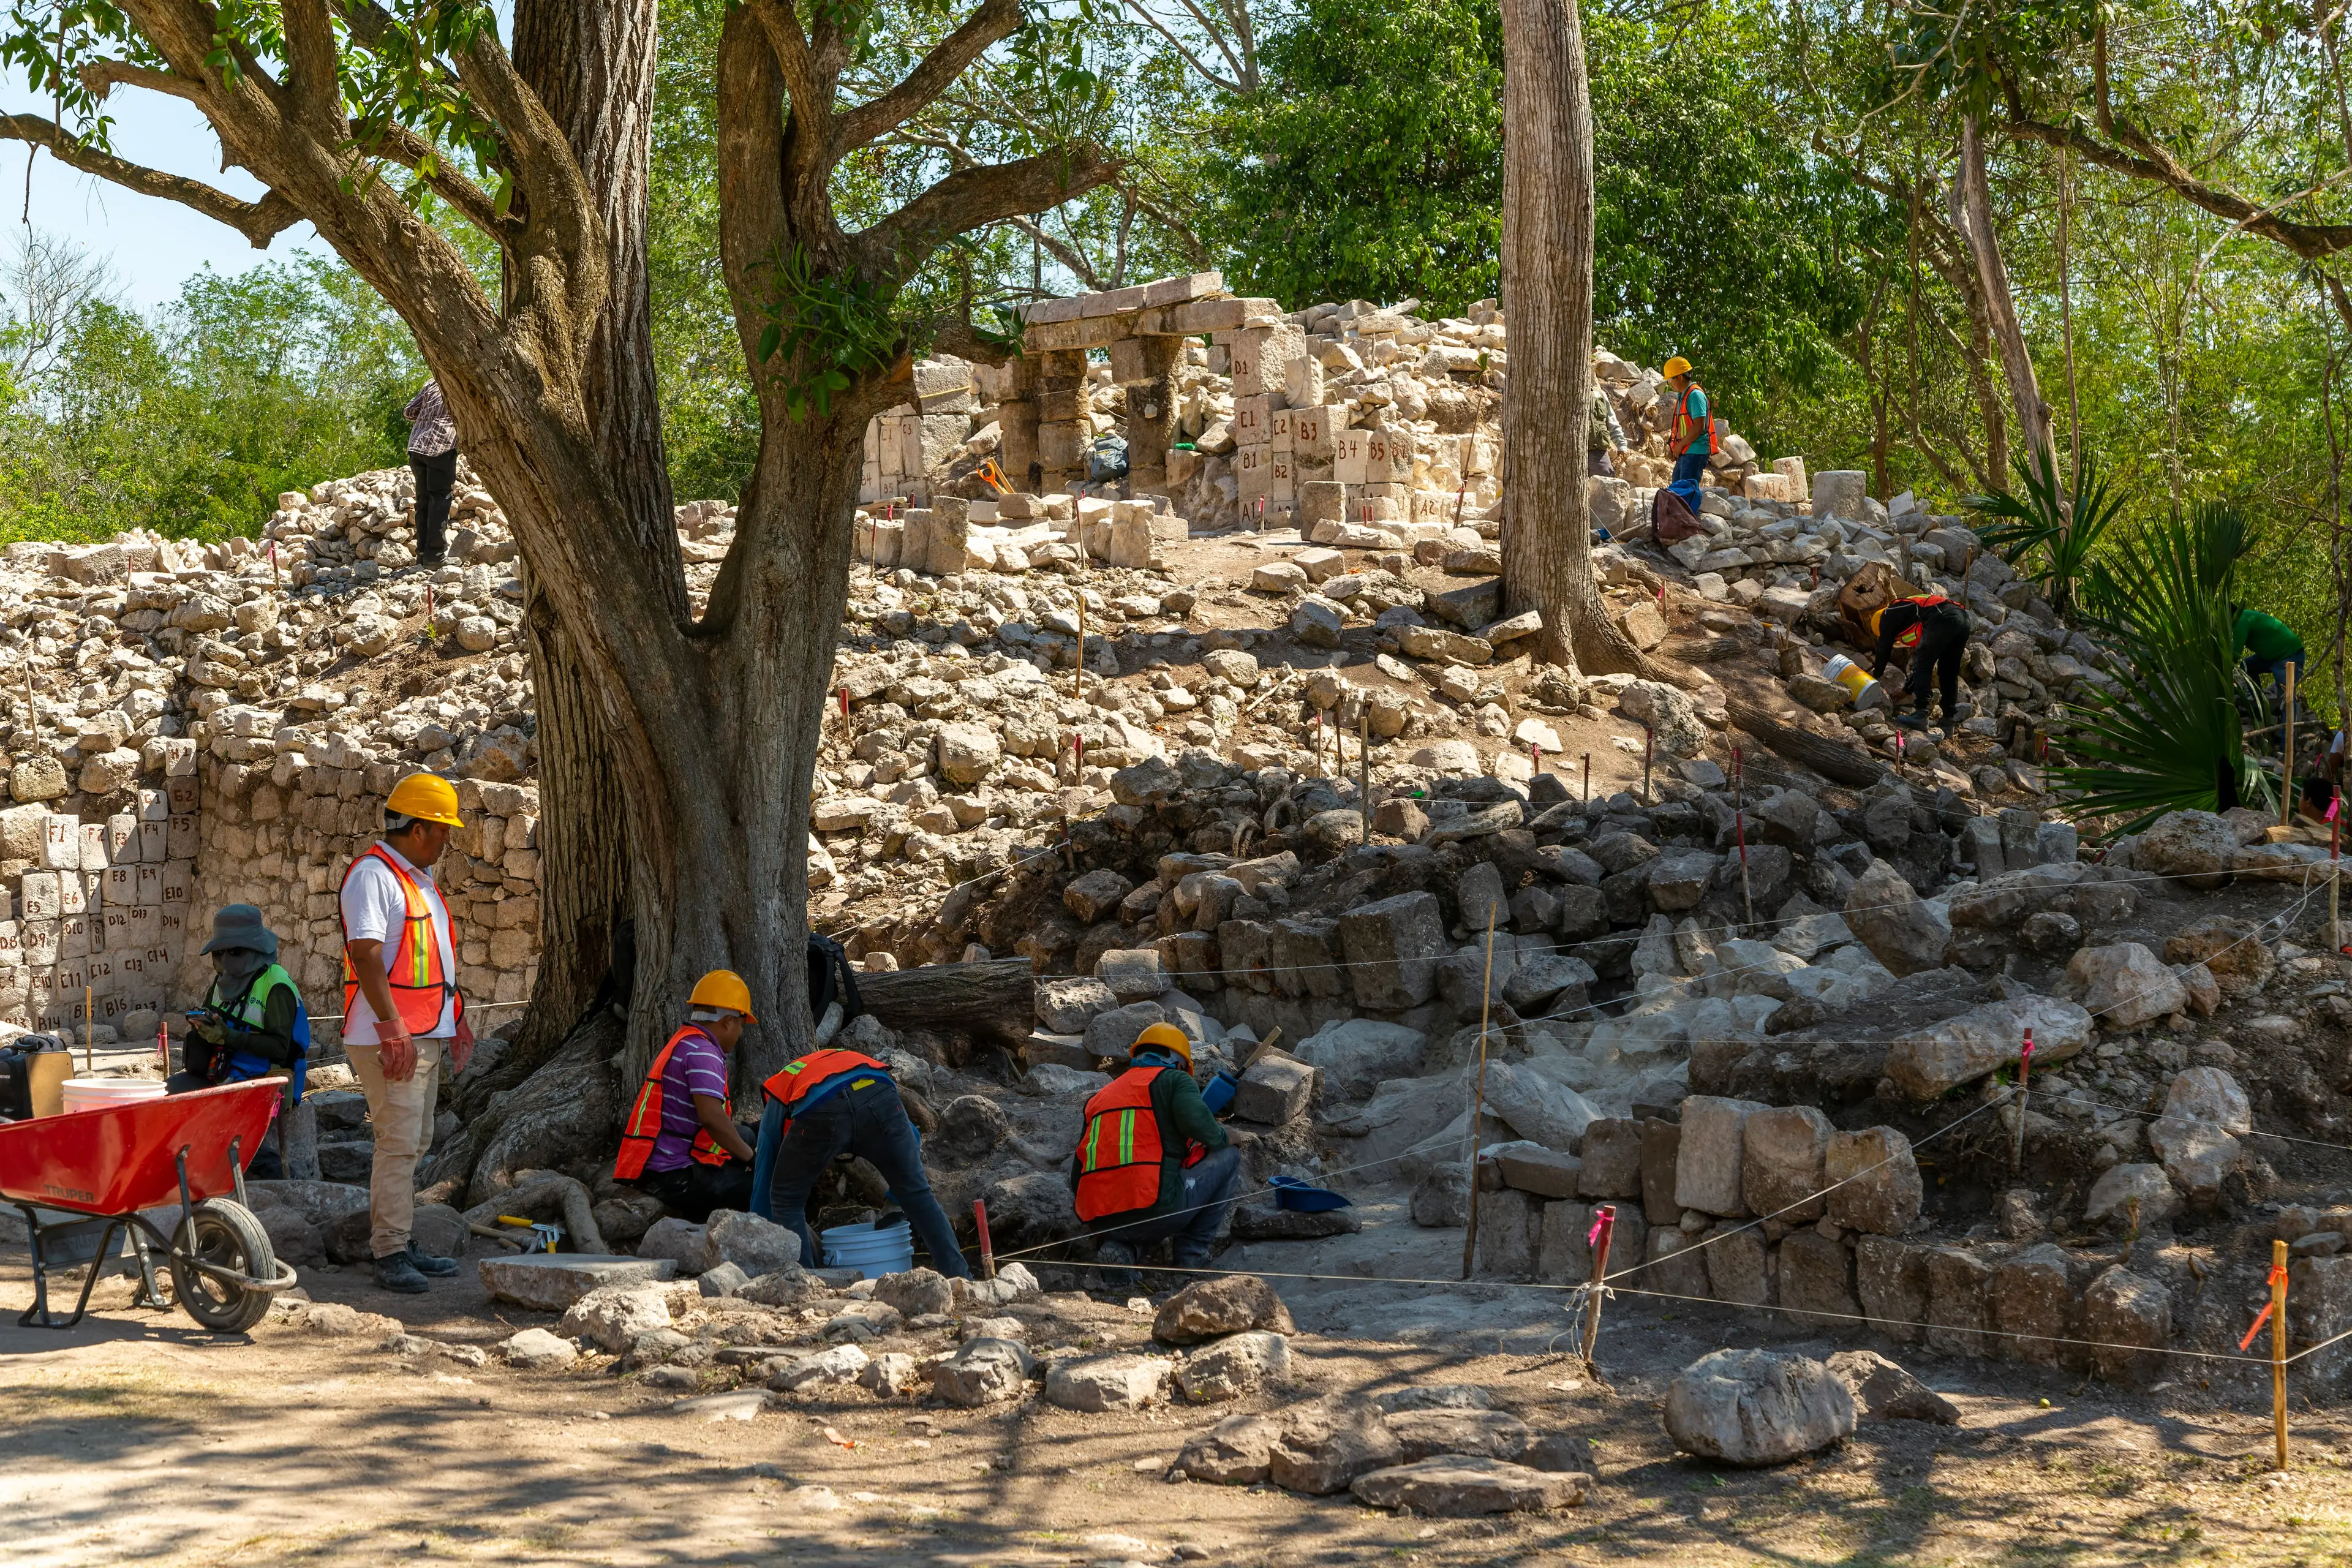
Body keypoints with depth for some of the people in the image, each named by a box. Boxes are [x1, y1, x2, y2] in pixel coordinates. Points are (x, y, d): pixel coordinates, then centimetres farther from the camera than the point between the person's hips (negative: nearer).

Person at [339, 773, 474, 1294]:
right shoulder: (373, 875, -14)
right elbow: (367, 956, -21)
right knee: (399, 1142, -11)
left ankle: (398, 1242, 18)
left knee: (413, 1142, 12)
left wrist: (457, 1021, 24)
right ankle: (390, 1254, -9)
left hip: (427, 1035, 10)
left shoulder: (419, 877, 18)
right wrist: (393, 1031, -24)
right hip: (388, 1038, -10)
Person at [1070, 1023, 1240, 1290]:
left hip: (1098, 1222, 5)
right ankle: (1193, 1253, 12)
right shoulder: (1176, 1080, 10)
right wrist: (1222, 1139, 13)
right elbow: (1196, 1122, -11)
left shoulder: (1100, 1097, 28)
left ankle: (1118, 1246, 7)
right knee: (1228, 1158, 17)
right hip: (1155, 1208, -5)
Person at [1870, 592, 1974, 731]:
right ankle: (1950, 714, 17)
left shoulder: (1889, 616, 21)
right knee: (1949, 671, 19)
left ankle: (1920, 715, -7)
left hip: (1942, 619, -7)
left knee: (1923, 666, 0)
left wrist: (1877, 674, 38)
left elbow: (1885, 648, 22)